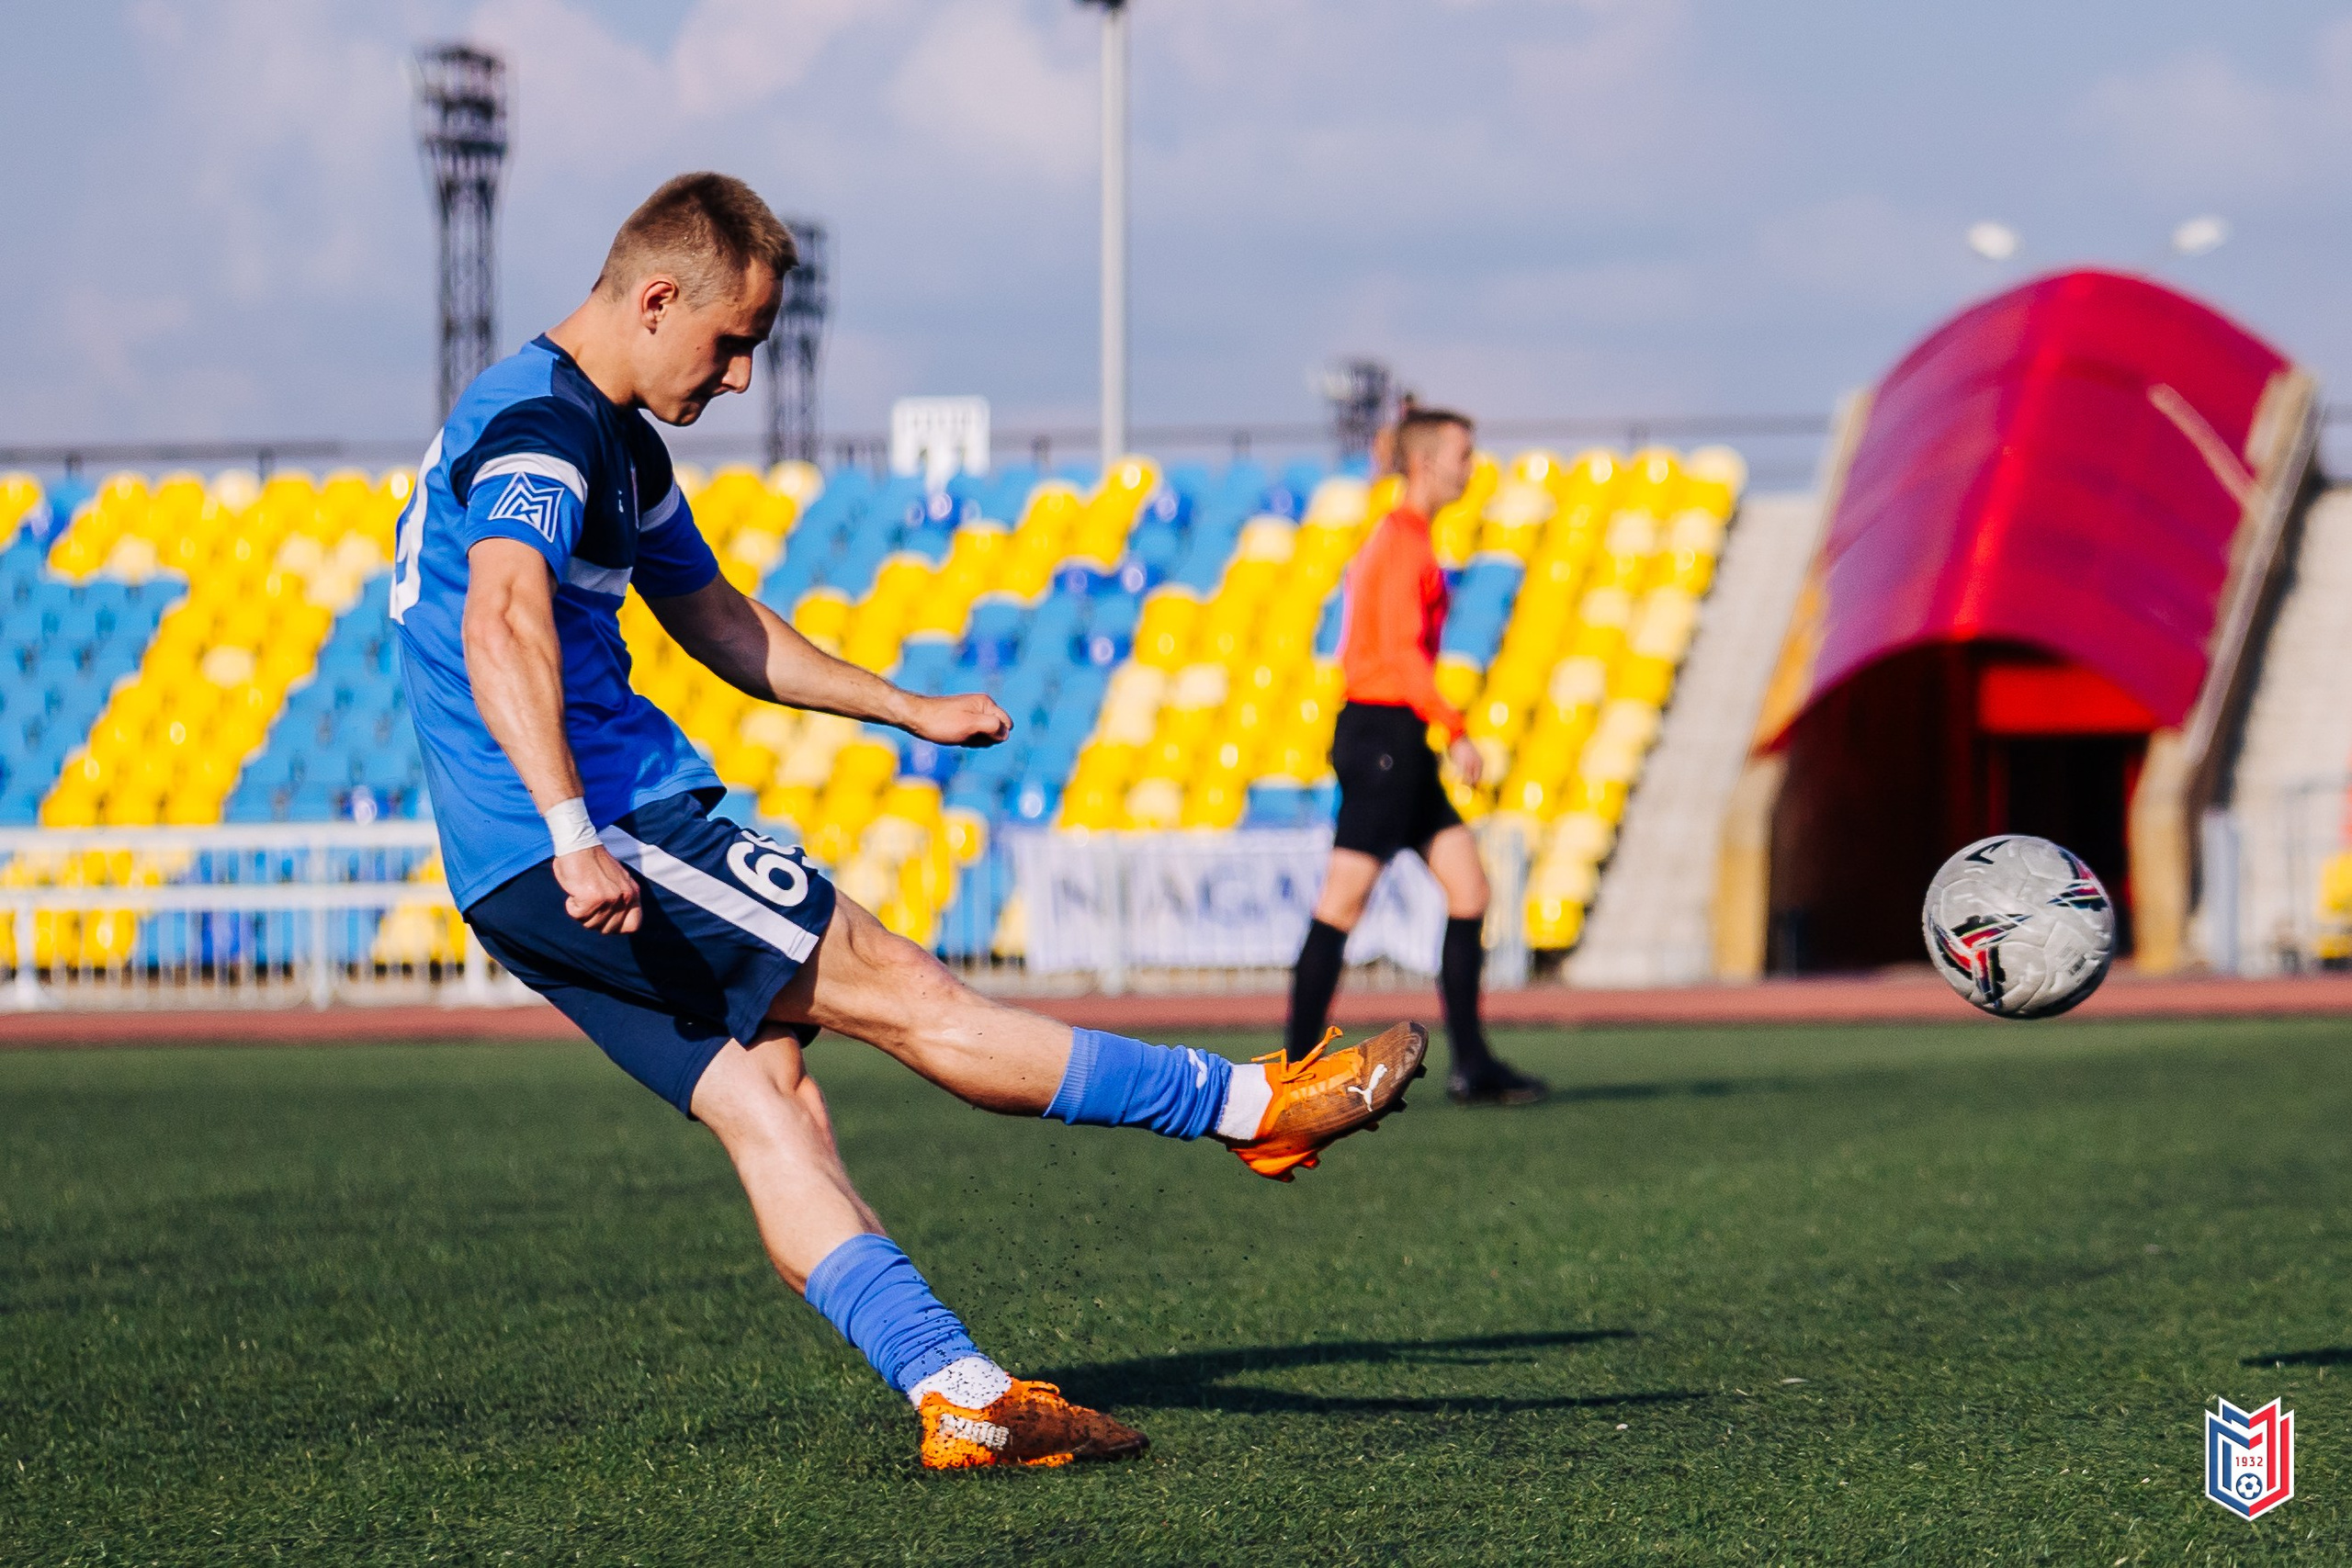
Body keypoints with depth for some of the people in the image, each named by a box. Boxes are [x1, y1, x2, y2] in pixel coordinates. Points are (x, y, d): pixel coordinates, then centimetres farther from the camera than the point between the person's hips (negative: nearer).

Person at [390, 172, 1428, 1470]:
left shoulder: (615, 446, 20)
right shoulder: (539, 425, -14)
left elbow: (713, 619, 34)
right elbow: (502, 625, -31)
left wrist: (909, 710, 38)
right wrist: (574, 837, -42)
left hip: (531, 879, 10)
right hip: (590, 844, -10)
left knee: (762, 1093, 0)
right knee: (901, 992, -5)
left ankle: (959, 1398, -7)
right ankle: (1256, 1108, -2)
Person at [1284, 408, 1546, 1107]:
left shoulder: (1395, 538, 19)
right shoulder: (1405, 540, -12)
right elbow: (1402, 650, -21)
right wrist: (1455, 731, -22)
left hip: (1396, 743, 10)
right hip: (1385, 735, -10)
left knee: (1469, 887, 6)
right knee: (1343, 901, -6)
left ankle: (1472, 1063, 7)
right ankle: (1298, 1067, -3)